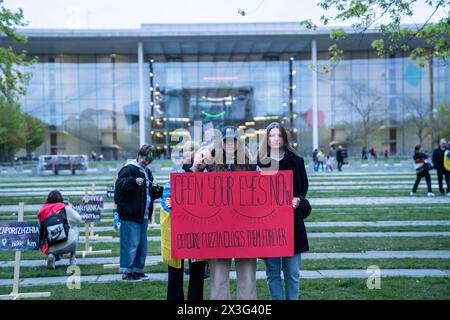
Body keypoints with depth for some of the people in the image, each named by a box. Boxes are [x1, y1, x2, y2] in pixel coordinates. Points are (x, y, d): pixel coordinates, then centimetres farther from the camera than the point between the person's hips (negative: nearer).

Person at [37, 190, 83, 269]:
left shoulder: (42, 211, 7)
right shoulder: (65, 208, 0)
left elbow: (42, 230, 13)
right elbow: (79, 220, 13)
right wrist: (70, 208, 26)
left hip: (50, 248, 4)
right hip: (67, 245, -3)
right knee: (75, 229, 28)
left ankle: (52, 256, 7)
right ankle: (72, 259, 21)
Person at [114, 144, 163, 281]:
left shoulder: (147, 172, 20)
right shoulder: (128, 169, -8)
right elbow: (119, 185, -20)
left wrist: (160, 191, 9)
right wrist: (133, 181, -35)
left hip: (143, 215, 9)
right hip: (130, 214, -8)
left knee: (142, 244, 12)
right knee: (131, 243, -7)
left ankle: (138, 270, 22)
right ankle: (127, 272, 2)